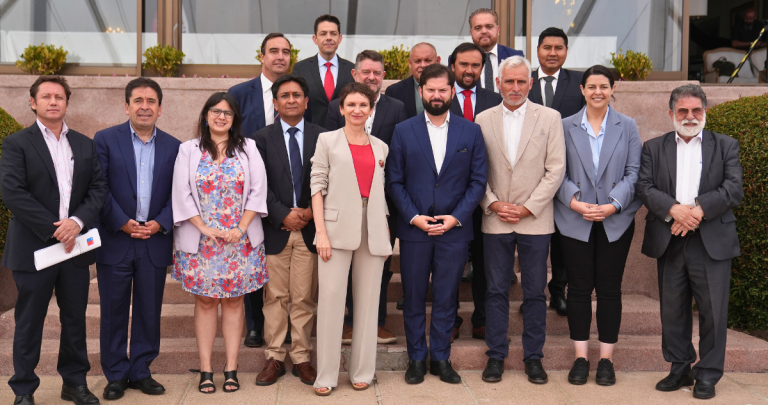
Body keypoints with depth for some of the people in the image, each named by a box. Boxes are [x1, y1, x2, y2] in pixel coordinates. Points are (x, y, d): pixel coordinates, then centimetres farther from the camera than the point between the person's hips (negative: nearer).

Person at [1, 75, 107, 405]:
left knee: (75, 318, 11)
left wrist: (78, 221, -13)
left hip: (75, 244, 4)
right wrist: (53, 229, -16)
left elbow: (98, 188, 5)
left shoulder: (85, 145, 12)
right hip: (34, 248, -4)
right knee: (29, 322, 5)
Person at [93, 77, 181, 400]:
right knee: (113, 311, 5)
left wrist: (160, 223, -9)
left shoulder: (172, 146, 8)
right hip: (115, 239, -2)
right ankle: (116, 375, 17)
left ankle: (140, 371, 21)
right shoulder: (105, 140, 1)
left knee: (149, 310, 7)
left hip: (155, 241, 2)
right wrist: (122, 223, -12)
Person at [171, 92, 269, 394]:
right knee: (205, 302, 4)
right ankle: (205, 370, 10)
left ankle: (231, 368, 10)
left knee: (234, 301, 5)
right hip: (201, 241, 0)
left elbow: (258, 190, 0)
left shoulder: (248, 148, 6)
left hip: (240, 240, 1)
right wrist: (205, 229, -9)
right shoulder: (189, 150, 4)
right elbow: (182, 194, -1)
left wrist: (241, 228, -9)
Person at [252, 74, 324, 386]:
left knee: (305, 298, 5)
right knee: (275, 297, 4)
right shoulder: (262, 138, 6)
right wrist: (284, 215, -11)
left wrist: (311, 212, -8)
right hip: (275, 228, 0)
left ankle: (301, 358, 15)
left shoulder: (322, 137, 7)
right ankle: (274, 358, 15)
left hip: (310, 228, 0)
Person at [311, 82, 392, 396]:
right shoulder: (327, 140, 6)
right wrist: (321, 232, -9)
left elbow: (383, 192, 14)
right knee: (331, 299, -4)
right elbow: (317, 186, 0)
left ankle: (362, 371, 15)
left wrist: (388, 235, 7)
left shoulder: (380, 147, 14)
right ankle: (326, 376, 4)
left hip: (373, 232, 3)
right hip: (338, 228, -3)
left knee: (368, 301, 5)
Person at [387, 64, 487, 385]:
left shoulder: (471, 132, 4)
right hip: (414, 229, 0)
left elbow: (478, 181, 2)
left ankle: (440, 358, 22)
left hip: (454, 229, 0)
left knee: (446, 298, 8)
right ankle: (416, 359, 21)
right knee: (414, 298, 7)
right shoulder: (403, 131, 3)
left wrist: (456, 217, -8)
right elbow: (394, 181, 2)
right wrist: (413, 216, -9)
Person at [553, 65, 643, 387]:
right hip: (575, 220, 0)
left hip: (616, 221, 0)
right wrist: (574, 202, -14)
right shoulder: (566, 127, 5)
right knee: (579, 288, 4)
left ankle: (606, 358, 15)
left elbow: (633, 172, 1)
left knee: (609, 288, 4)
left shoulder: (627, 127, 5)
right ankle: (580, 357, 14)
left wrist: (613, 205, -12)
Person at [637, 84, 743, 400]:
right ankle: (680, 369, 22)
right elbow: (644, 186, -2)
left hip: (712, 241, -1)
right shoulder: (654, 148, 10)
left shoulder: (726, 146, 9)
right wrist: (674, 209, -18)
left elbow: (734, 189, -3)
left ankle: (707, 374, 15)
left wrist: (698, 210, -16)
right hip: (668, 241, 1)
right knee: (673, 310, 8)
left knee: (713, 310, 1)